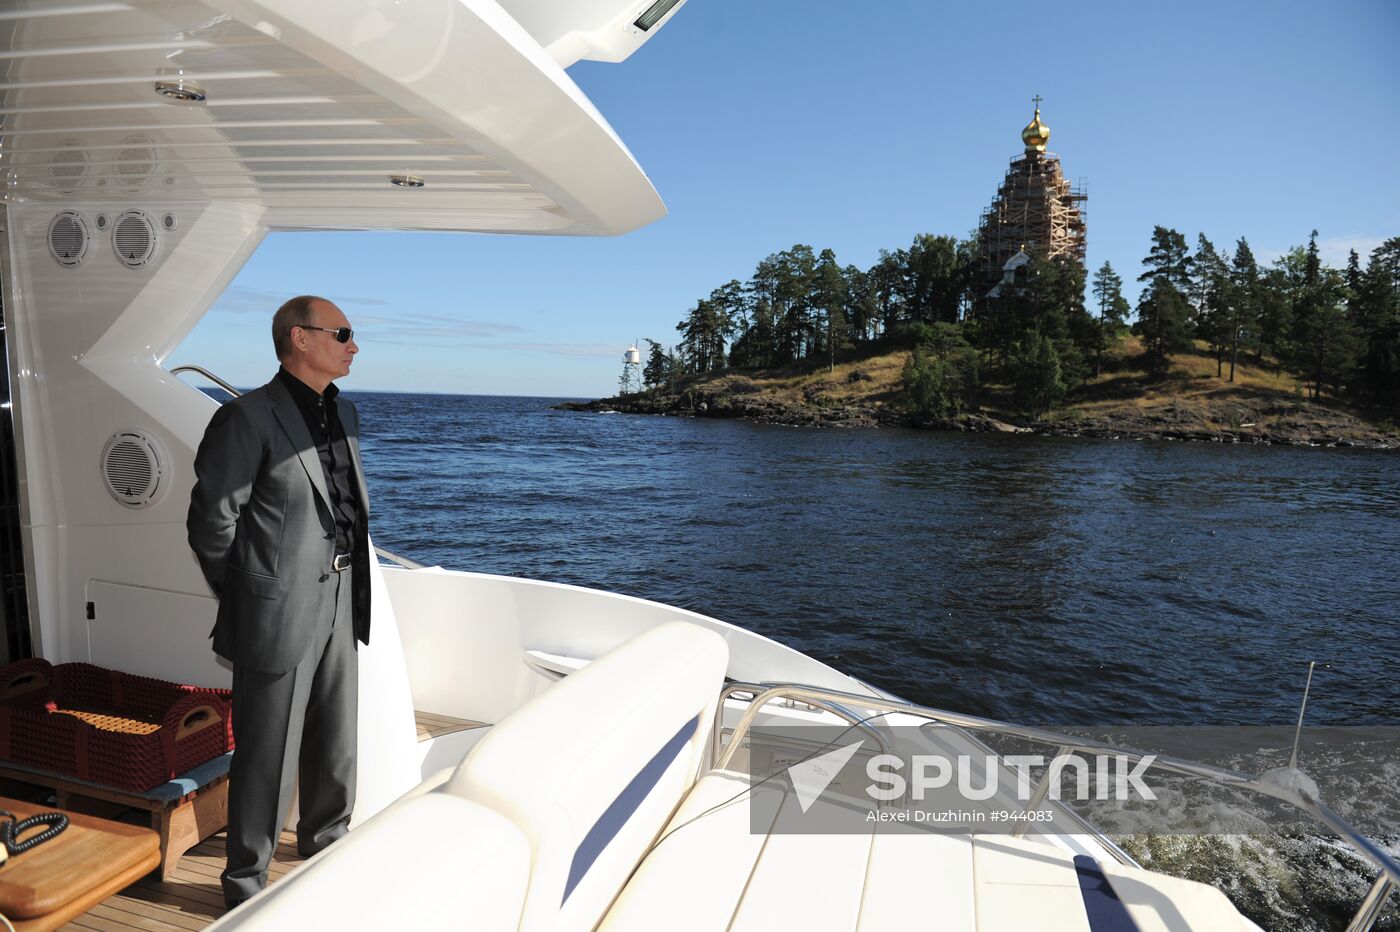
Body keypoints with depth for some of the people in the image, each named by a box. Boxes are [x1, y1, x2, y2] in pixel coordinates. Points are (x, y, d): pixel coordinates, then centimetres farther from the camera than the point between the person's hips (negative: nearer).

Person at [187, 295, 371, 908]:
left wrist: (356, 593, 13)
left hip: (340, 607, 7)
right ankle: (246, 884, 28)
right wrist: (248, 600, -1)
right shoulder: (248, 419, -14)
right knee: (268, 757, 7)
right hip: (280, 614, -7)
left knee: (337, 742, 21)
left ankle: (326, 844, 43)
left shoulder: (344, 414, 9)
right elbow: (211, 522, -11)